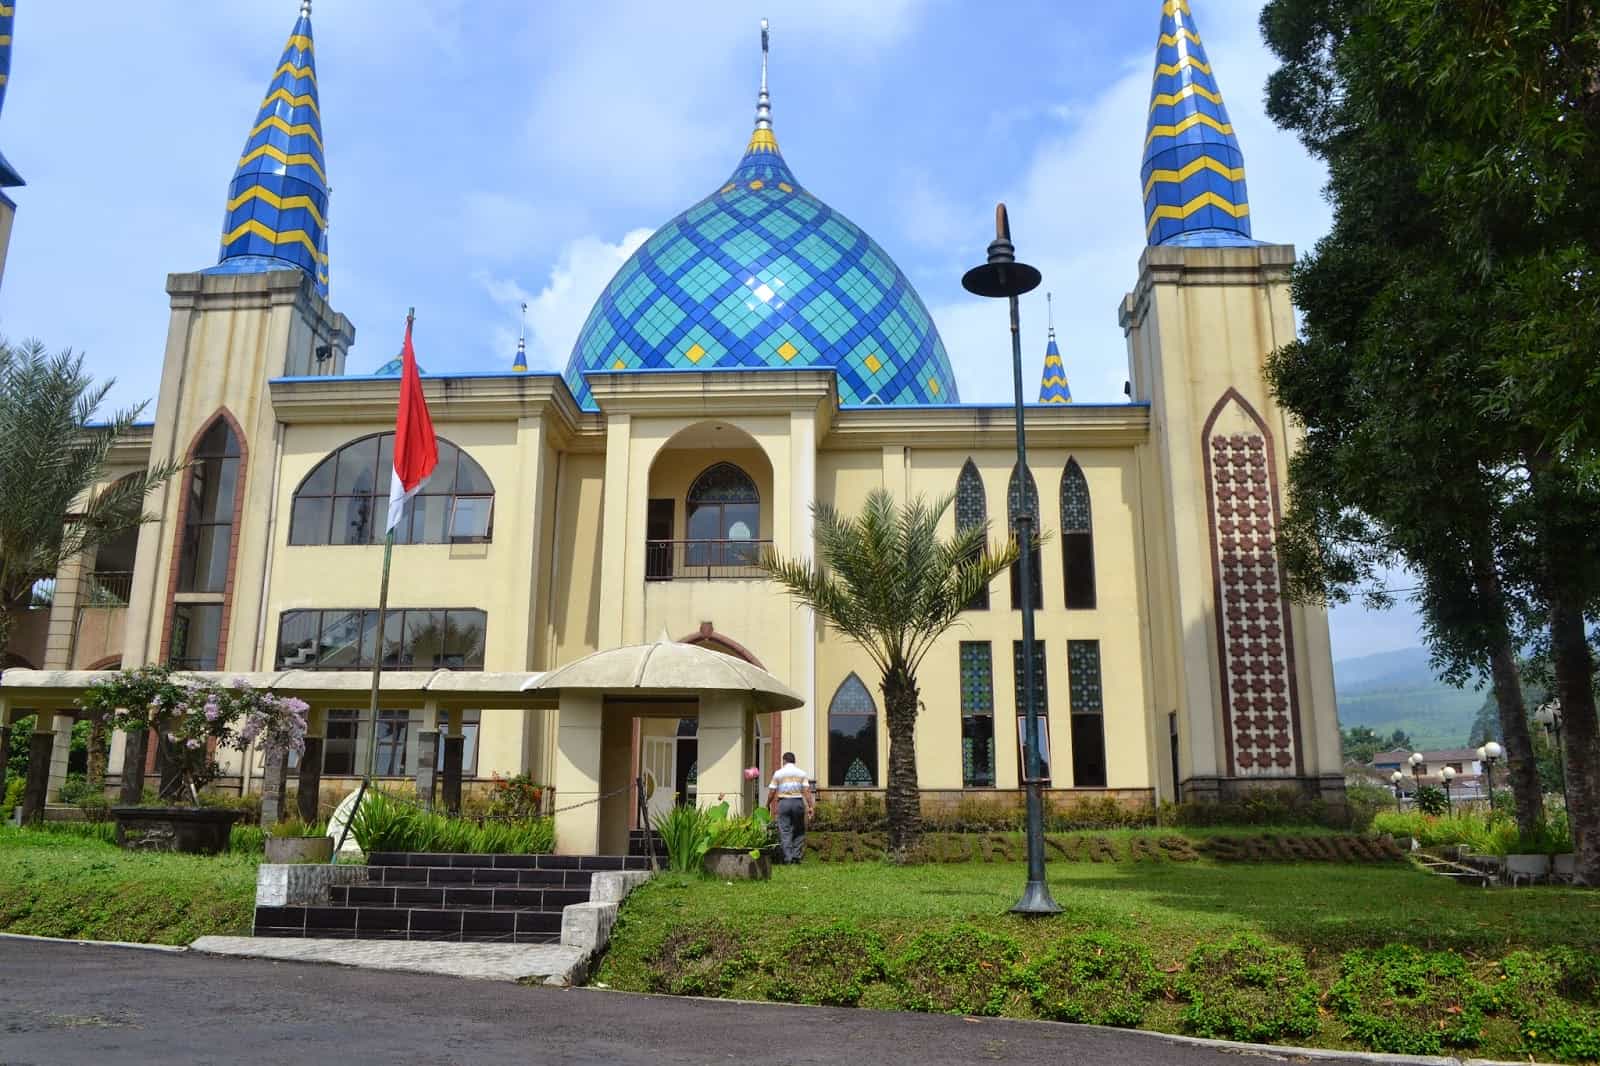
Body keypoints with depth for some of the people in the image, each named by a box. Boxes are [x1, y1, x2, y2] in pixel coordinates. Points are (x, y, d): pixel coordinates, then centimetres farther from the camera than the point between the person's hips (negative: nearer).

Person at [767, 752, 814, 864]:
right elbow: (806, 791, -4)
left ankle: (787, 857, -5)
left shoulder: (778, 773, 5)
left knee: (785, 832, 1)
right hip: (798, 802, 1)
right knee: (799, 831, 11)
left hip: (783, 803, -1)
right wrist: (810, 806, -5)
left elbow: (772, 792, 4)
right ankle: (796, 855, 5)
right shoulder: (802, 773, 6)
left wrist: (768, 805, 16)